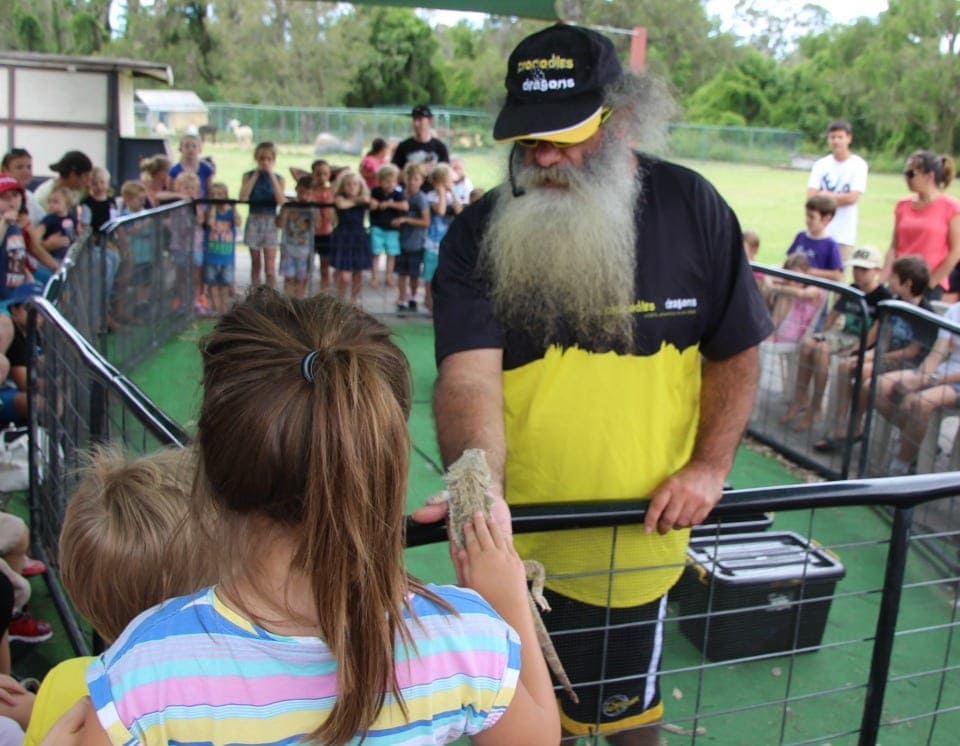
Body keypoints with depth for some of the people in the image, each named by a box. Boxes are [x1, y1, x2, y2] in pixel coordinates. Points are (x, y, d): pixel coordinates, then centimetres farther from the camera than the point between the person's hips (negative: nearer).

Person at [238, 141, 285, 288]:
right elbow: (243, 198, -12)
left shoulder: (278, 178, 4)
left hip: (270, 222, -1)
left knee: (270, 267, -4)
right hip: (253, 221, 1)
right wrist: (256, 175, -9)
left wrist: (271, 175, -12)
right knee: (256, 264, 8)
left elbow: (280, 200, -12)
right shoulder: (249, 176, 4)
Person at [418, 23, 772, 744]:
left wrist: (710, 467, -11)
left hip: (639, 538, 0)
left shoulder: (692, 207, -7)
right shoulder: (479, 234, -10)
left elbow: (735, 353, 1)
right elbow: (468, 375, -23)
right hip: (511, 545, 1)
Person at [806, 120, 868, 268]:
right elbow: (811, 196, -3)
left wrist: (825, 195, -3)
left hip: (844, 234, -2)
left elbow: (852, 198, -10)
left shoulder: (859, 165, 0)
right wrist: (841, 197, -9)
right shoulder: (821, 165, 7)